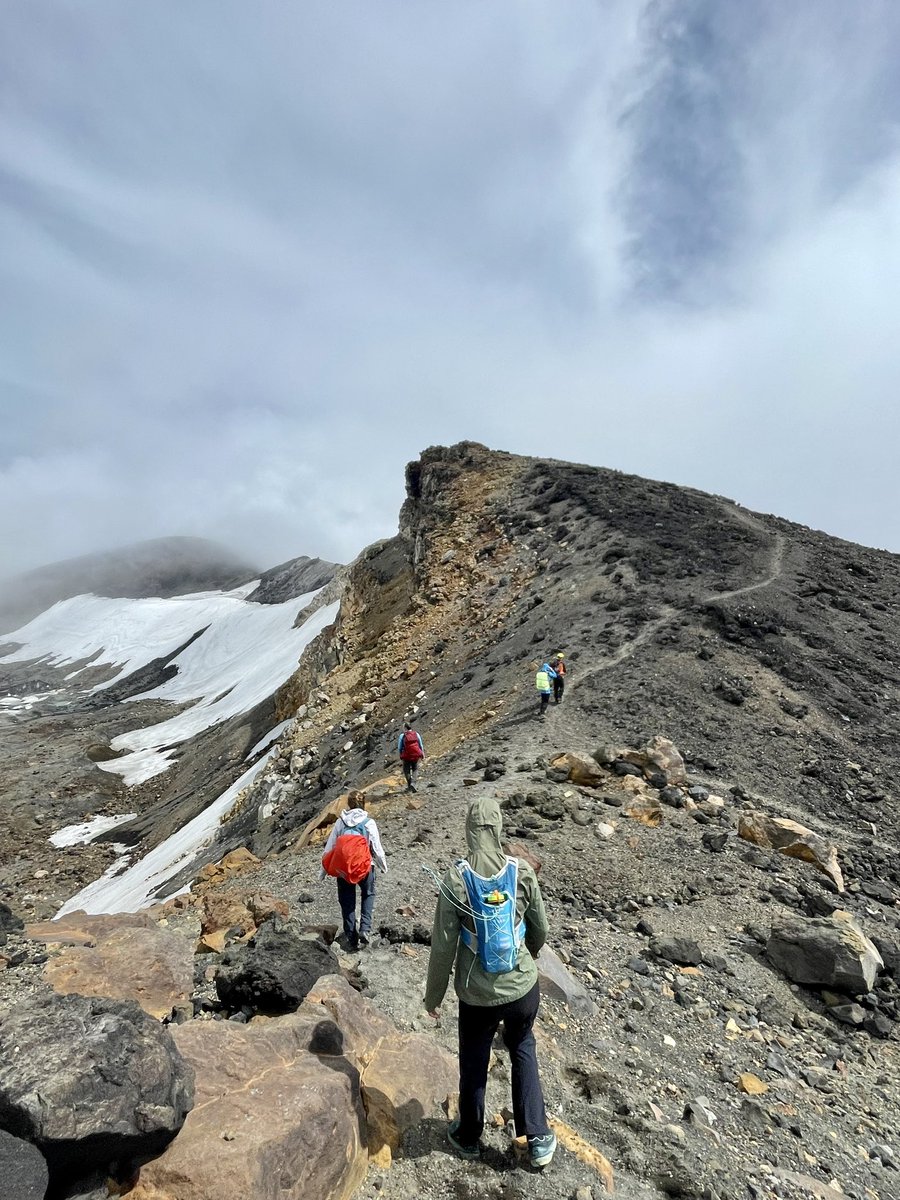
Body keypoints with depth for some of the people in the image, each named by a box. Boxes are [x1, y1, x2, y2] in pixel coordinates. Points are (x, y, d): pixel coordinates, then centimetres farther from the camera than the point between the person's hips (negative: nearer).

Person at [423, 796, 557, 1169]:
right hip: (523, 986, 1)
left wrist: (433, 995, 1)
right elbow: (540, 930, -1)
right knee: (523, 1051, 29)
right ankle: (538, 1138, 35)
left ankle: (468, 1137, 46)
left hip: (477, 994, -1)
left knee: (473, 1064, 24)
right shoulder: (523, 872, -16)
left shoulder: (455, 879, -22)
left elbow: (443, 946, -14)